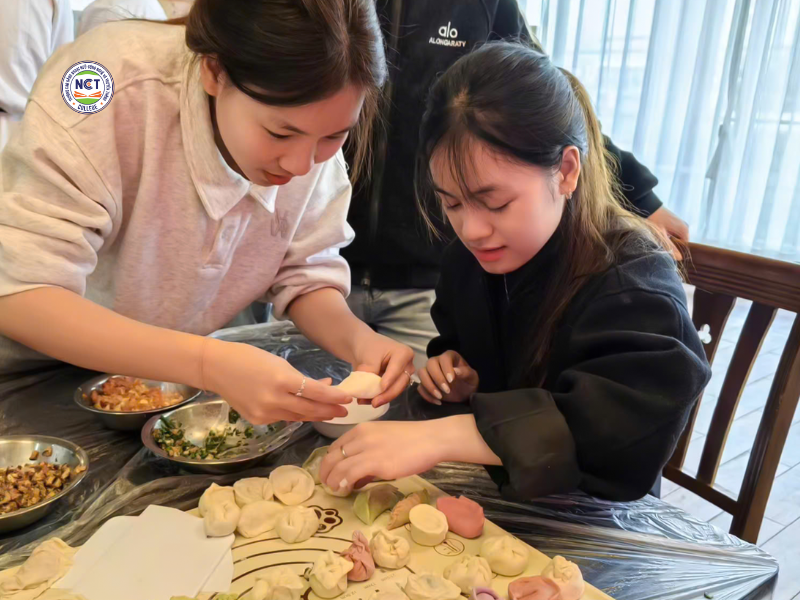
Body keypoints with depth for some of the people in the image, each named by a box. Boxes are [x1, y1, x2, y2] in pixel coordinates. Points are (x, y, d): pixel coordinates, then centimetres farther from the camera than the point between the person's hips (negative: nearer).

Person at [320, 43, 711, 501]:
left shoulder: (636, 282, -19)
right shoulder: (469, 258, -2)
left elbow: (626, 433, -34)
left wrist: (439, 436, -39)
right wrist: (455, 381, -5)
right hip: (485, 497, 5)